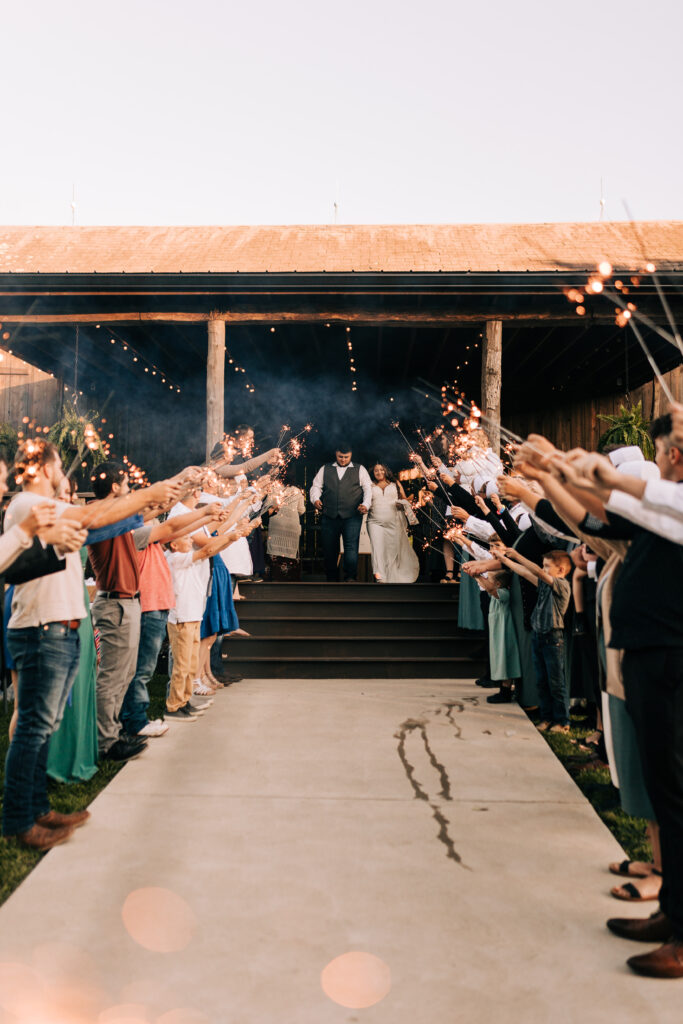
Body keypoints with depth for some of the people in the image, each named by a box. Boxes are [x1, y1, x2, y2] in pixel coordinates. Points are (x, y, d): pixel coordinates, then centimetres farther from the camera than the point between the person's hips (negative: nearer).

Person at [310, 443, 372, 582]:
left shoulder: (360, 470, 13)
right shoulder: (325, 469, 18)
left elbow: (368, 488, 6)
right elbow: (316, 486, 14)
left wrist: (366, 504, -10)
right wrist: (315, 499, -7)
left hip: (352, 516, -2)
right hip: (329, 516, 2)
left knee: (351, 546, -12)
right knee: (329, 548, 4)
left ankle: (349, 578, -10)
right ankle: (331, 579, 13)